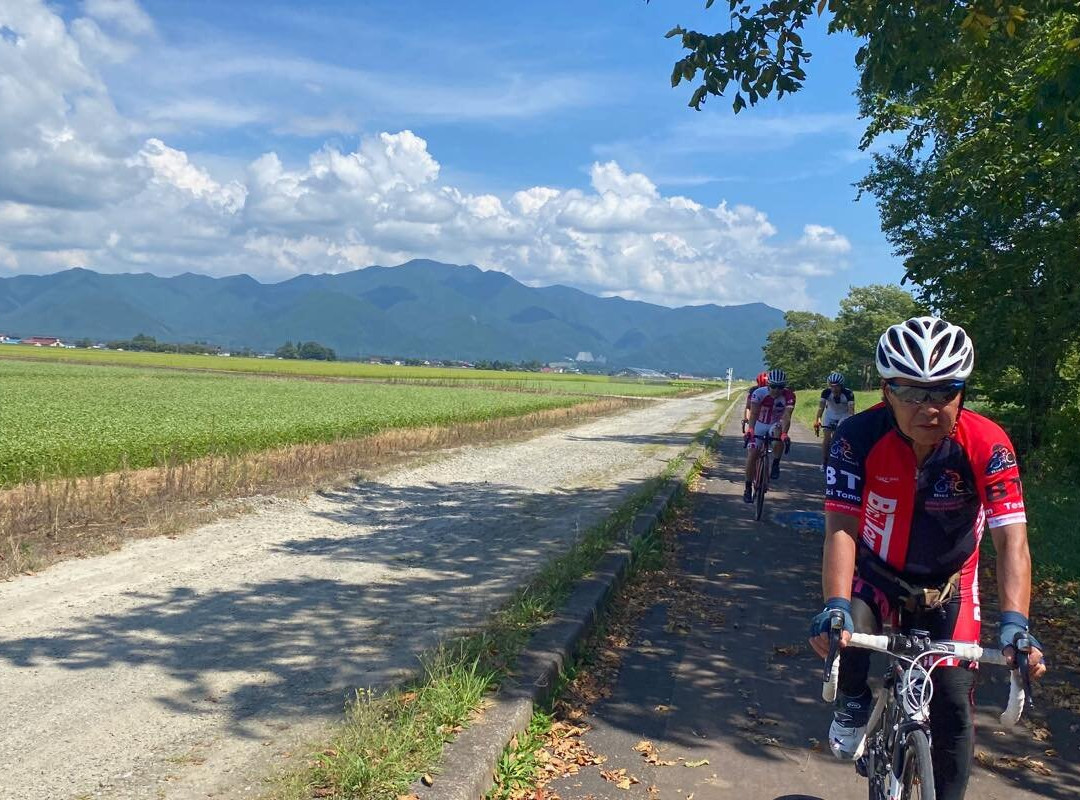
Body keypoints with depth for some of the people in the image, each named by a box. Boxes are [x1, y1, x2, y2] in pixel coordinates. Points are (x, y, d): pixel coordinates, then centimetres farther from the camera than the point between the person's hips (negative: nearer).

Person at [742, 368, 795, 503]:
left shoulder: (789, 396, -22)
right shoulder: (759, 393, -23)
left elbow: (786, 416, -34)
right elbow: (753, 414, -33)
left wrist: (784, 433, -51)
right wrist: (749, 430, -50)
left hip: (775, 425, 0)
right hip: (759, 425, 0)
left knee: (779, 432, -35)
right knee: (752, 455, -10)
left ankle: (776, 465, -17)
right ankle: (748, 488, 3)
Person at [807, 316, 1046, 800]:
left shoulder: (987, 445, -25)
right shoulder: (859, 436, -26)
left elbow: (1011, 540, -29)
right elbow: (841, 527, -30)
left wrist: (1014, 622, -43)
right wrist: (836, 606, -44)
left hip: (948, 587, 1)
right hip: (875, 575, -1)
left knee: (953, 706, -3)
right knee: (846, 631, -30)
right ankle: (853, 704, 4)